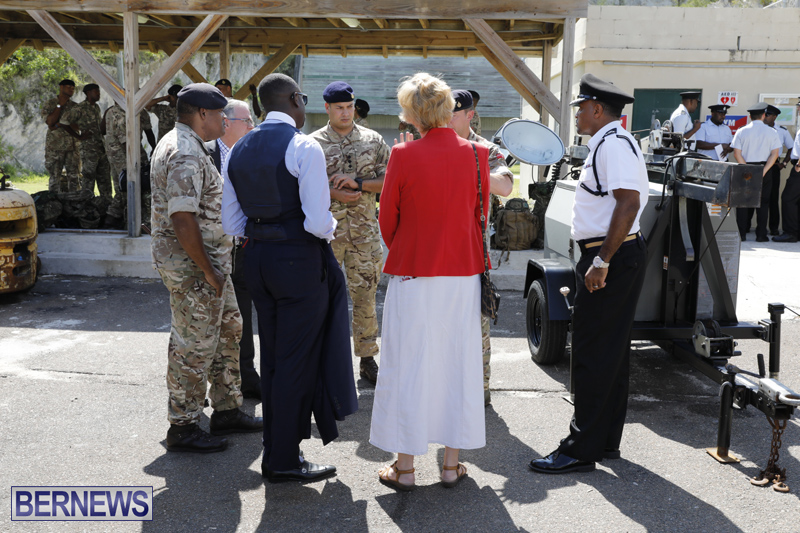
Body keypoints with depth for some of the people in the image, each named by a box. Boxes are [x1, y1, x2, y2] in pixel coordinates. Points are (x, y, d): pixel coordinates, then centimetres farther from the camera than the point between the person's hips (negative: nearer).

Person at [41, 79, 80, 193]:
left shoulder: (75, 106, 13)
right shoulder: (49, 104, 6)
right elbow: (50, 121, -9)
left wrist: (59, 125, -10)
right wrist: (60, 105, -6)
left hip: (73, 145, 3)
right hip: (55, 146, -3)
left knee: (74, 176, 1)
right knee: (55, 176, -2)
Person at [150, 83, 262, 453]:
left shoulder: (180, 144, 15)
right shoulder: (186, 154, -20)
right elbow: (182, 218, -27)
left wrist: (216, 266, 18)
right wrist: (208, 270, -21)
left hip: (210, 260, 11)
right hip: (191, 265, -11)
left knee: (228, 330, 18)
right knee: (195, 345, -1)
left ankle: (226, 412, 29)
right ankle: (183, 428, 12)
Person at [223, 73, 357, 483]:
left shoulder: (238, 150, 8)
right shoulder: (304, 148, -13)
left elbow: (231, 223, 9)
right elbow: (318, 222, -20)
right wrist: (330, 229, 1)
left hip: (257, 259, 7)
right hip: (299, 260, -7)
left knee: (272, 357, 16)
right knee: (297, 360, 2)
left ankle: (277, 447, 27)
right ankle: (283, 460, 9)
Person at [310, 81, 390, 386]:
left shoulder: (373, 140, 6)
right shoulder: (313, 143, 2)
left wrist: (358, 183, -12)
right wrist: (335, 193, -14)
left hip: (364, 229, 1)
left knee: (365, 295, 6)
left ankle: (367, 359, 17)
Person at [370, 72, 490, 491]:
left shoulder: (404, 155, -10)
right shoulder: (475, 154, -2)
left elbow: (388, 220, -2)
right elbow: (481, 215, 7)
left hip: (413, 273, -3)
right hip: (464, 273, 3)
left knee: (408, 366, 7)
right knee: (458, 362, 12)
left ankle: (404, 467, 14)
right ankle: (452, 463, 20)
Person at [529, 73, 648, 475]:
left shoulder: (614, 144, -14)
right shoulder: (607, 143, 18)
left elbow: (629, 203, -25)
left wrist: (602, 261, -26)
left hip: (610, 260, -11)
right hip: (608, 258, 11)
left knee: (592, 355, -6)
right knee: (610, 351, 15)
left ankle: (582, 449, 2)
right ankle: (606, 440, 25)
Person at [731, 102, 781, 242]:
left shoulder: (741, 131, -1)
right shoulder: (771, 132, 0)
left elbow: (737, 153, -7)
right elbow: (774, 154, -6)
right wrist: (763, 171, -10)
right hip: (765, 168, 0)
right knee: (763, 202, 6)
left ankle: (741, 234, 5)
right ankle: (761, 235, 5)